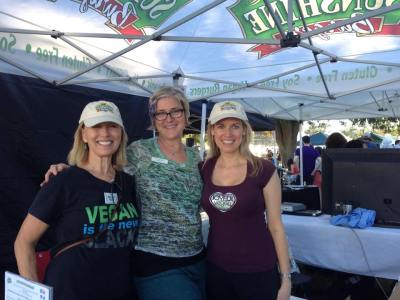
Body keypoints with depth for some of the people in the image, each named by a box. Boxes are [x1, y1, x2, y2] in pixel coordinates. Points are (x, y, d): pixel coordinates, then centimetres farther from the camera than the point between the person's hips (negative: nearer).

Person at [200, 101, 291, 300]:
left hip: (257, 272, -3)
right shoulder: (204, 169, -1)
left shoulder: (263, 170, -11)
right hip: (215, 269, 3)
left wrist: (286, 277, -5)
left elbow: (276, 226, -6)